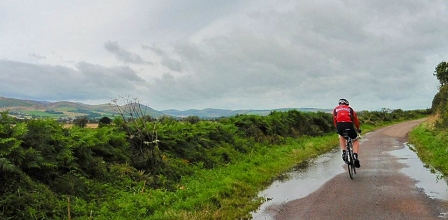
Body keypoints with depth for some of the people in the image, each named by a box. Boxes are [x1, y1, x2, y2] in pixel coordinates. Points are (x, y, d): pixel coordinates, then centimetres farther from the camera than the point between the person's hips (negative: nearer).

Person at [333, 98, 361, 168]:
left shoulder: (336, 109, 25)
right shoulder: (350, 108, 24)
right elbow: (355, 119, 30)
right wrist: (358, 128, 46)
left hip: (339, 126, 1)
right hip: (349, 125, -1)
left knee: (341, 136, 36)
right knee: (355, 141, 24)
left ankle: (344, 152, 18)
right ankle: (355, 156, 2)